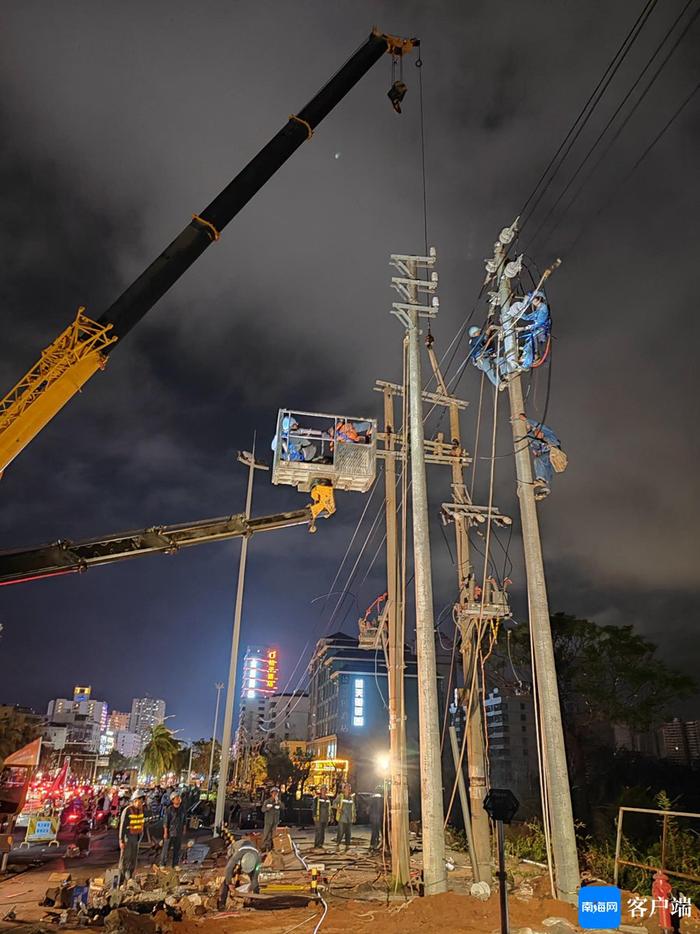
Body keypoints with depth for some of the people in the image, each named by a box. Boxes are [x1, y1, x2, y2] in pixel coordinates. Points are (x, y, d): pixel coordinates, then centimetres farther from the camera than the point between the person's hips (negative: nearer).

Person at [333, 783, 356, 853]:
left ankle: (347, 846, 13)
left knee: (348, 833, 3)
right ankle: (337, 845, 11)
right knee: (341, 832, -5)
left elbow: (354, 807, 19)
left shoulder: (352, 797, 12)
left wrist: (354, 816, 11)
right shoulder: (340, 796, -1)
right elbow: (334, 803, -5)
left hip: (349, 819, 4)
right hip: (342, 818, -4)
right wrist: (338, 808, -22)